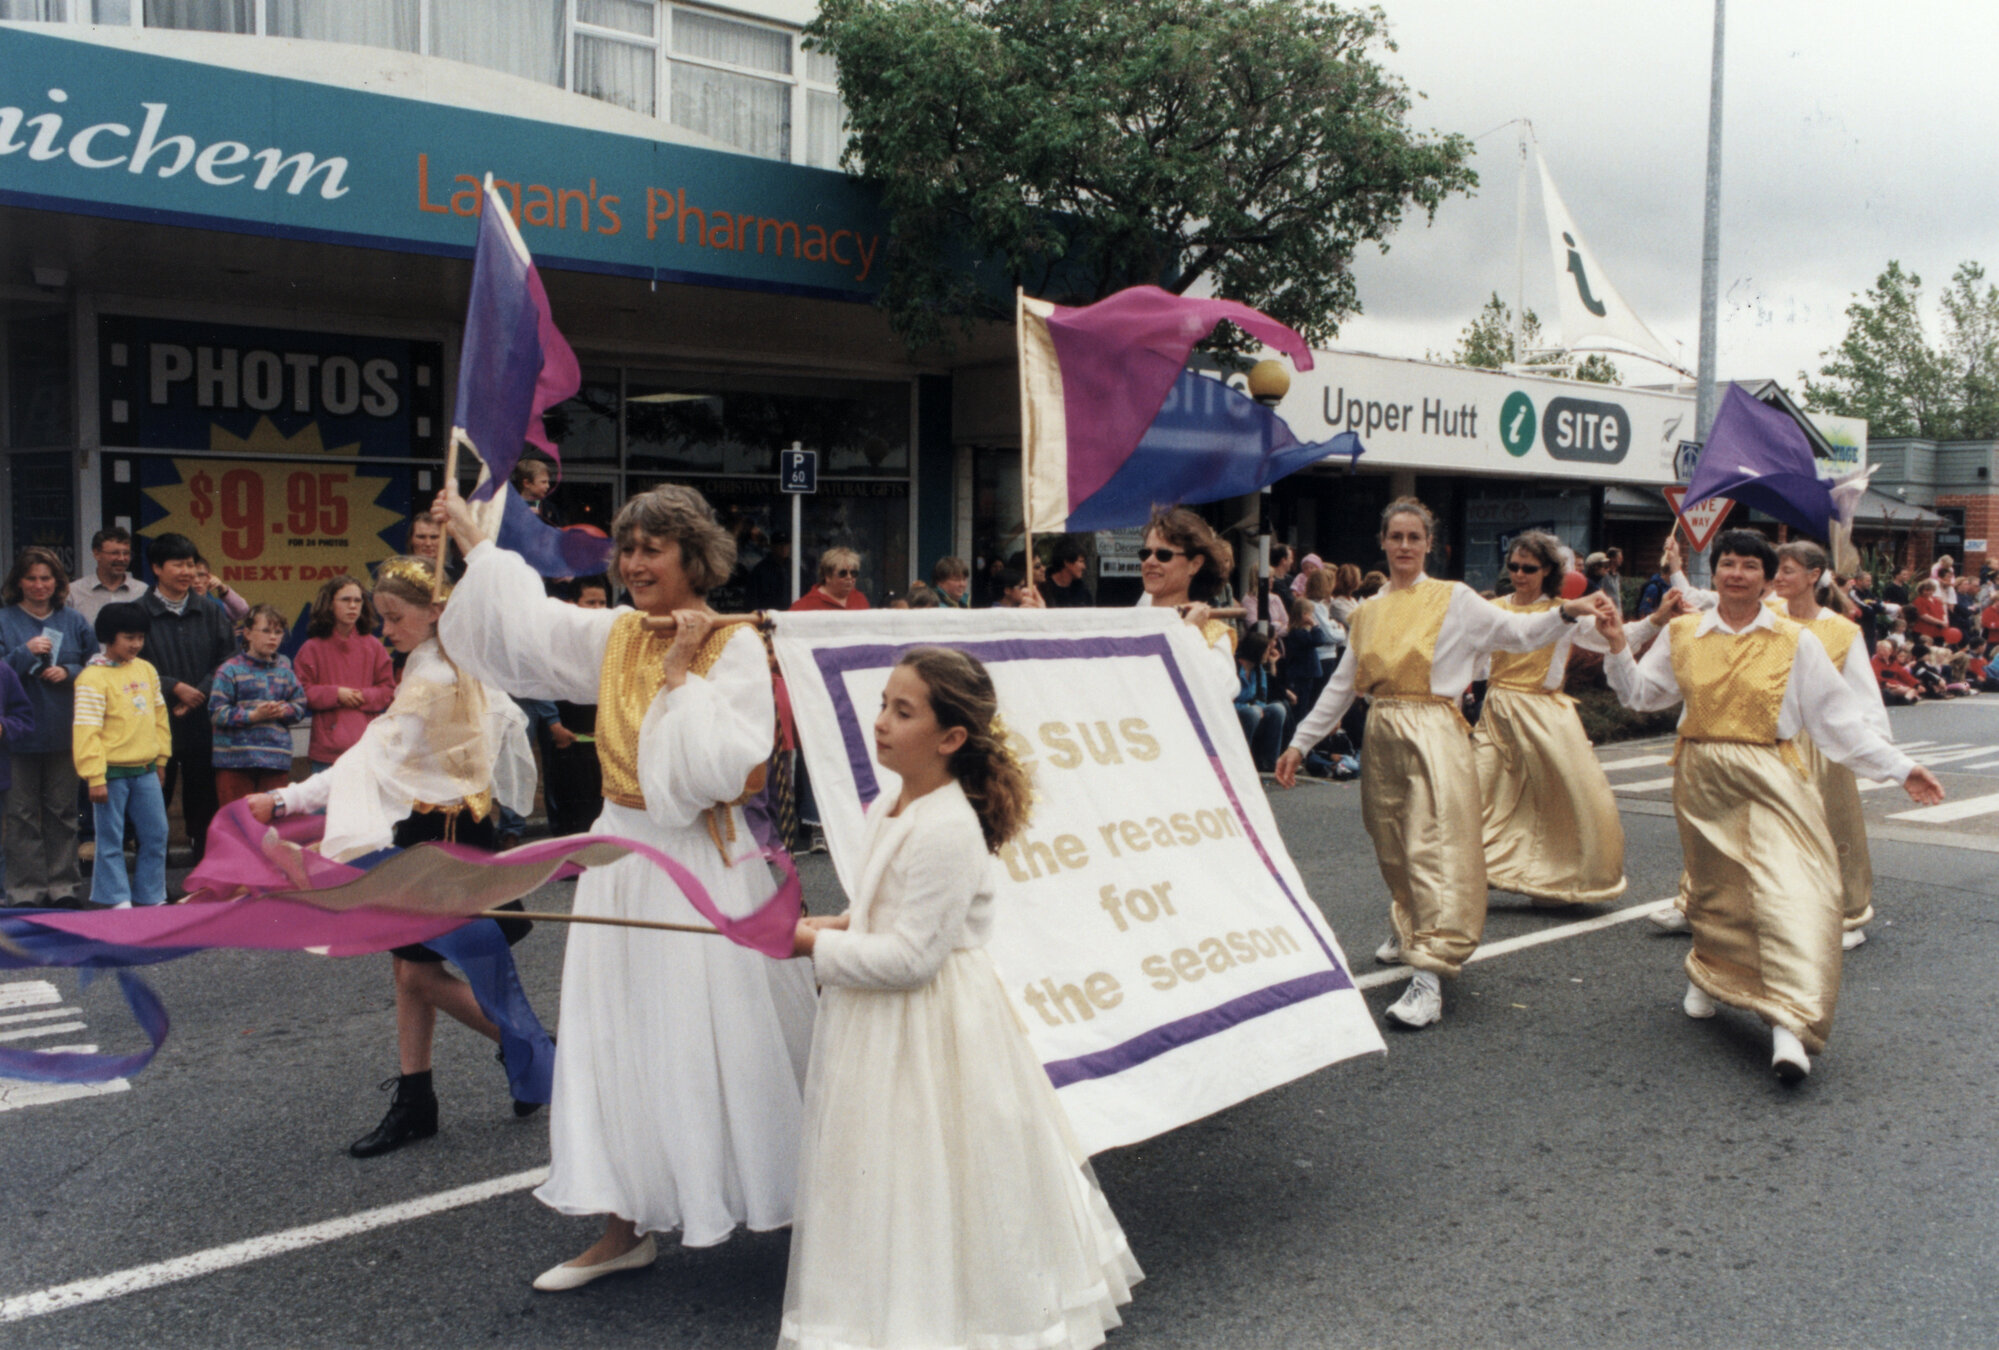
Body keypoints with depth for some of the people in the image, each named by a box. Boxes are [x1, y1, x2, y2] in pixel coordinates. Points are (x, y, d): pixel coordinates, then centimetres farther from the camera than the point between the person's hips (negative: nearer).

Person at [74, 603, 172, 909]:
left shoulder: (147, 670, 10)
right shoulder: (93, 678, -10)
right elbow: (86, 729, -13)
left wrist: (161, 759, 17)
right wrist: (95, 777, -16)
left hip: (145, 771, 6)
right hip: (112, 772, -6)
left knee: (156, 835, 10)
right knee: (110, 840, 3)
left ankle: (152, 897, 21)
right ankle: (117, 900, 11)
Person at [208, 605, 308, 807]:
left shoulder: (285, 670, 12)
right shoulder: (230, 670, -2)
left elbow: (300, 707, 11)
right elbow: (217, 712, -8)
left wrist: (283, 711, -10)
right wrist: (253, 716, -17)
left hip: (276, 759, 4)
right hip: (236, 758, -4)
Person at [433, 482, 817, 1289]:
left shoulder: (735, 647, -11)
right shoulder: (615, 635, 6)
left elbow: (719, 765, -20)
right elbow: (524, 623, 18)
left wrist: (680, 673, -18)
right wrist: (471, 535, 23)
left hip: (699, 864, -6)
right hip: (620, 853, 6)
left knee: (713, 1035, 0)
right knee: (617, 1037, 10)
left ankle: (797, 1205, 17)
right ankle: (627, 1227, 22)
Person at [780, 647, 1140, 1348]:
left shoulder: (947, 831, -25)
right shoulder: (890, 806, 4)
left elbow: (910, 958, -26)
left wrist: (817, 947, -17)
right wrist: (840, 925, 2)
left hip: (930, 1027, -9)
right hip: (888, 1025, 10)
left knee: (930, 1181, 6)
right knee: (887, 1181, 21)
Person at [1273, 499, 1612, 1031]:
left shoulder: (1454, 599, 3)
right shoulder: (1368, 612, 15)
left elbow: (1520, 633, -2)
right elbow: (1342, 685, 19)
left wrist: (1566, 611, -20)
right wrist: (1301, 742, 17)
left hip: (1434, 734, -5)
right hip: (1382, 734, 5)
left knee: (1435, 848, -13)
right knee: (1392, 845, 14)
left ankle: (1430, 975, -19)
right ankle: (1410, 929, 39)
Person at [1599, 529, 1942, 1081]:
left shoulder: (1795, 641, 0)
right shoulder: (1684, 633, 5)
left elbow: (1839, 719, 2)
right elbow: (1640, 694, 13)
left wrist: (1900, 768, -2)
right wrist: (1618, 647, -2)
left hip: (1770, 779, -2)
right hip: (1703, 776, 2)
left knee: (1790, 891, -15)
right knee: (1713, 887, 13)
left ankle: (1790, 1024, -19)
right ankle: (1712, 975, 40)